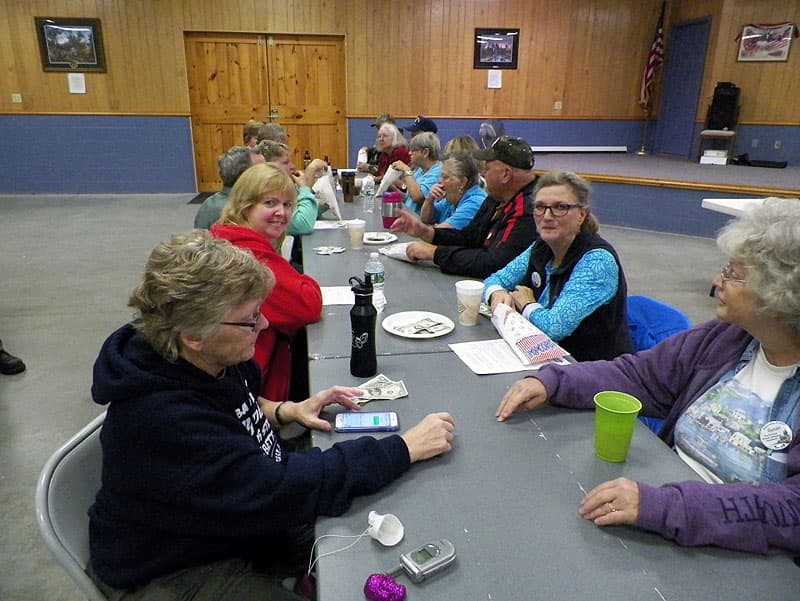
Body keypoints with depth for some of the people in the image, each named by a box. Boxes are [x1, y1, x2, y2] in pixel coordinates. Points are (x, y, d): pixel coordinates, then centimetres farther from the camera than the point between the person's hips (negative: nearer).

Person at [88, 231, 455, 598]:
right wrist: (407, 448, -31)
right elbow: (281, 489, -37)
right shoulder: (160, 419, -36)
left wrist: (287, 411, -8)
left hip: (239, 521, 7)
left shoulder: (213, 358, -11)